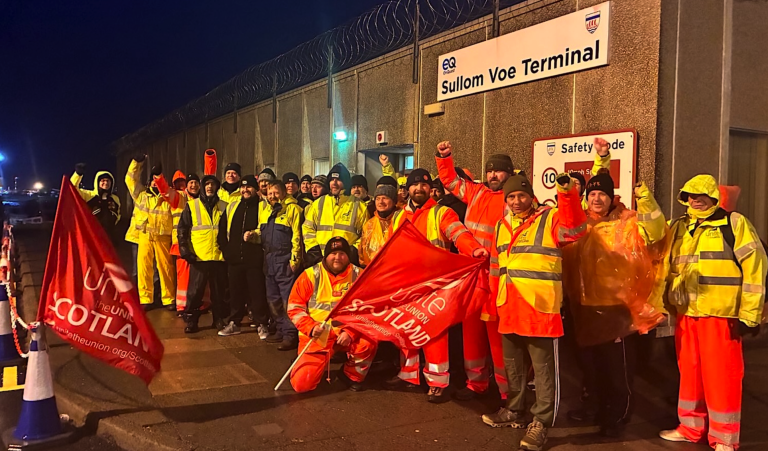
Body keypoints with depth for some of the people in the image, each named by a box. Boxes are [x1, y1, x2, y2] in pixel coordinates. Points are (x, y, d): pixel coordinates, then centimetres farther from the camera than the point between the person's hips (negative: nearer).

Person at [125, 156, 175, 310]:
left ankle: (169, 299, 8)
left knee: (166, 268, -1)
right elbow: (130, 179, 11)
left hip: (163, 238, -2)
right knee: (144, 268, 2)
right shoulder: (141, 194, 12)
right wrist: (137, 162, 4)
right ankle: (145, 299, 10)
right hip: (145, 236, 2)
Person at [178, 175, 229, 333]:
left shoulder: (224, 206, 9)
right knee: (195, 290, 2)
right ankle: (191, 320, 12)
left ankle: (219, 319, 20)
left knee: (219, 290, 8)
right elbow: (182, 229, 4)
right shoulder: (192, 206, 5)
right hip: (199, 256, -1)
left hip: (219, 256, 1)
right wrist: (184, 248, -6)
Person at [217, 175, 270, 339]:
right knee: (236, 291, 13)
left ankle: (262, 324, 11)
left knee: (258, 292, 0)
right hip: (234, 258, 4)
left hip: (255, 258, -4)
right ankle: (234, 323, 25)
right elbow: (222, 229, 17)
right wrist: (225, 248, 10)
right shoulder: (232, 207, 13)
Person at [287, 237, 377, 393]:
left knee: (368, 343, -32)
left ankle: (353, 375, 1)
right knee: (302, 384, -13)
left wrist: (350, 332, -17)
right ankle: (320, 363, 23)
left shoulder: (358, 275, 0)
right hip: (317, 337, 0)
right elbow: (295, 307, 1)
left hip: (349, 333, 1)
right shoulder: (311, 275, -1)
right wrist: (311, 327, -14)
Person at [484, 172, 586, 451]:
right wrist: (498, 301, 19)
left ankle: (540, 422, 12)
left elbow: (574, 229, -26)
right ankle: (515, 411, 35)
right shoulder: (501, 226, 15)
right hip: (509, 308, 7)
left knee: (543, 366, 2)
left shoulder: (550, 219, -5)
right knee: (513, 364, 19)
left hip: (540, 307, -6)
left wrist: (566, 193, -38)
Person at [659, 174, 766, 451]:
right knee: (690, 372, 14)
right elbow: (668, 267, 18)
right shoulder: (678, 228, 12)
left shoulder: (735, 224, -4)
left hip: (721, 314, -5)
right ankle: (691, 427, 28)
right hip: (686, 315, 5)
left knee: (721, 376, 1)